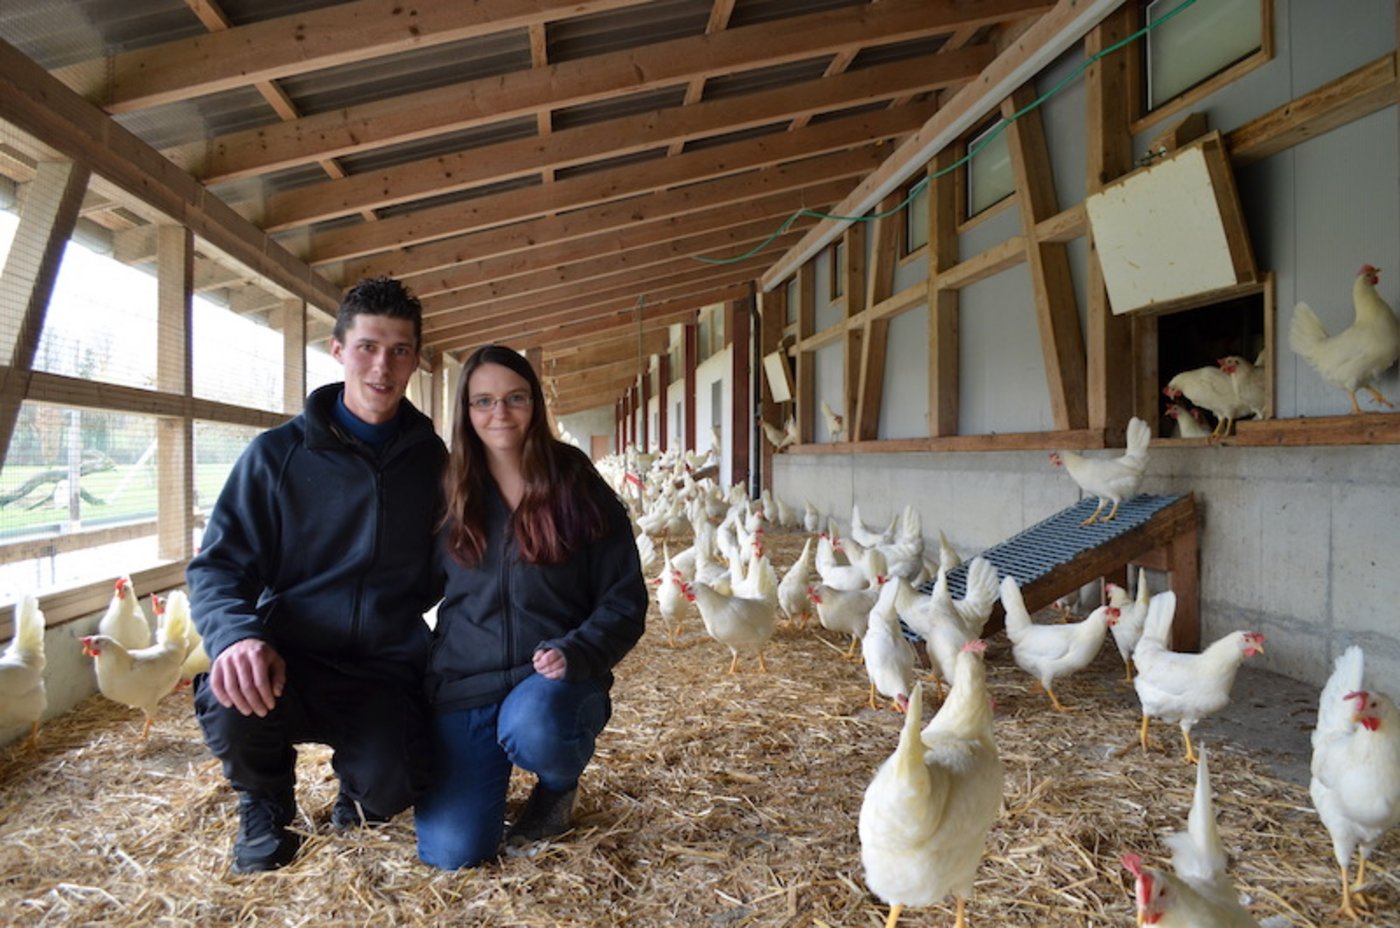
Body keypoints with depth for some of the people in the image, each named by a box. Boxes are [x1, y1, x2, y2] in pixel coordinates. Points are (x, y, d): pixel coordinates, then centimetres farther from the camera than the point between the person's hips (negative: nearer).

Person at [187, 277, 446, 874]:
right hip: (291, 659, 0)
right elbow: (219, 566, -5)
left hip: (388, 669, 1)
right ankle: (265, 800, 6)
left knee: (389, 789, -25)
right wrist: (238, 637, -26)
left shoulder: (431, 459, 6)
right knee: (232, 702, -33)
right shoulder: (278, 454, -1)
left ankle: (358, 779, 17)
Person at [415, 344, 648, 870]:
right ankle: (488, 774, 23)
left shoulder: (579, 491, -2)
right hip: (463, 685, 2)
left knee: (533, 728, -37)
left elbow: (625, 600, -2)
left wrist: (574, 654, -20)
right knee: (451, 851, -13)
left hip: (551, 678, -2)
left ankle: (560, 785, 2)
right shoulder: (449, 496, 4)